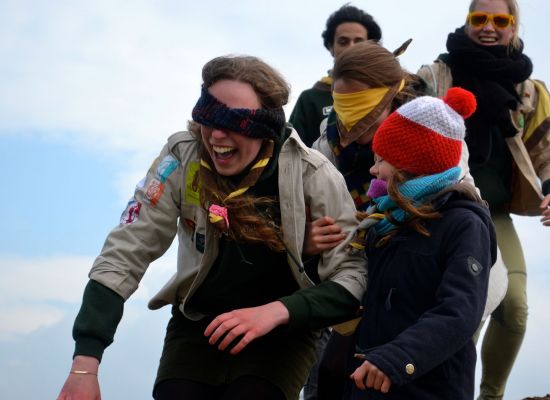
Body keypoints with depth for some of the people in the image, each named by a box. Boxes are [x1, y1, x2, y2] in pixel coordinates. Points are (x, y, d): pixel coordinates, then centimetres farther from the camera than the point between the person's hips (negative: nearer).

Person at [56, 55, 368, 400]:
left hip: (284, 330, -2)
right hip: (198, 323, 2)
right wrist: (85, 364, -26)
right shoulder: (182, 159, -15)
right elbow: (124, 255, -17)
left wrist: (278, 311, -34)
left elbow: (355, 278, -17)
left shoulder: (312, 175, -18)